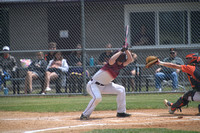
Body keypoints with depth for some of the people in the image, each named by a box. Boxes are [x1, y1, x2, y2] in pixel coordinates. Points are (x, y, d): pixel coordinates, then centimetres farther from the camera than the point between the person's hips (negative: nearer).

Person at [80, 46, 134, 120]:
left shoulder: (120, 66, 2)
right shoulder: (112, 63, -19)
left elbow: (130, 60, -5)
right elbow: (111, 60, -44)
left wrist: (126, 50, -17)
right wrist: (121, 51, -34)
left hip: (104, 85, 8)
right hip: (93, 84, -8)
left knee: (121, 89, 5)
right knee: (97, 97, -35)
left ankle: (121, 112, 11)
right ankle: (85, 115, -22)